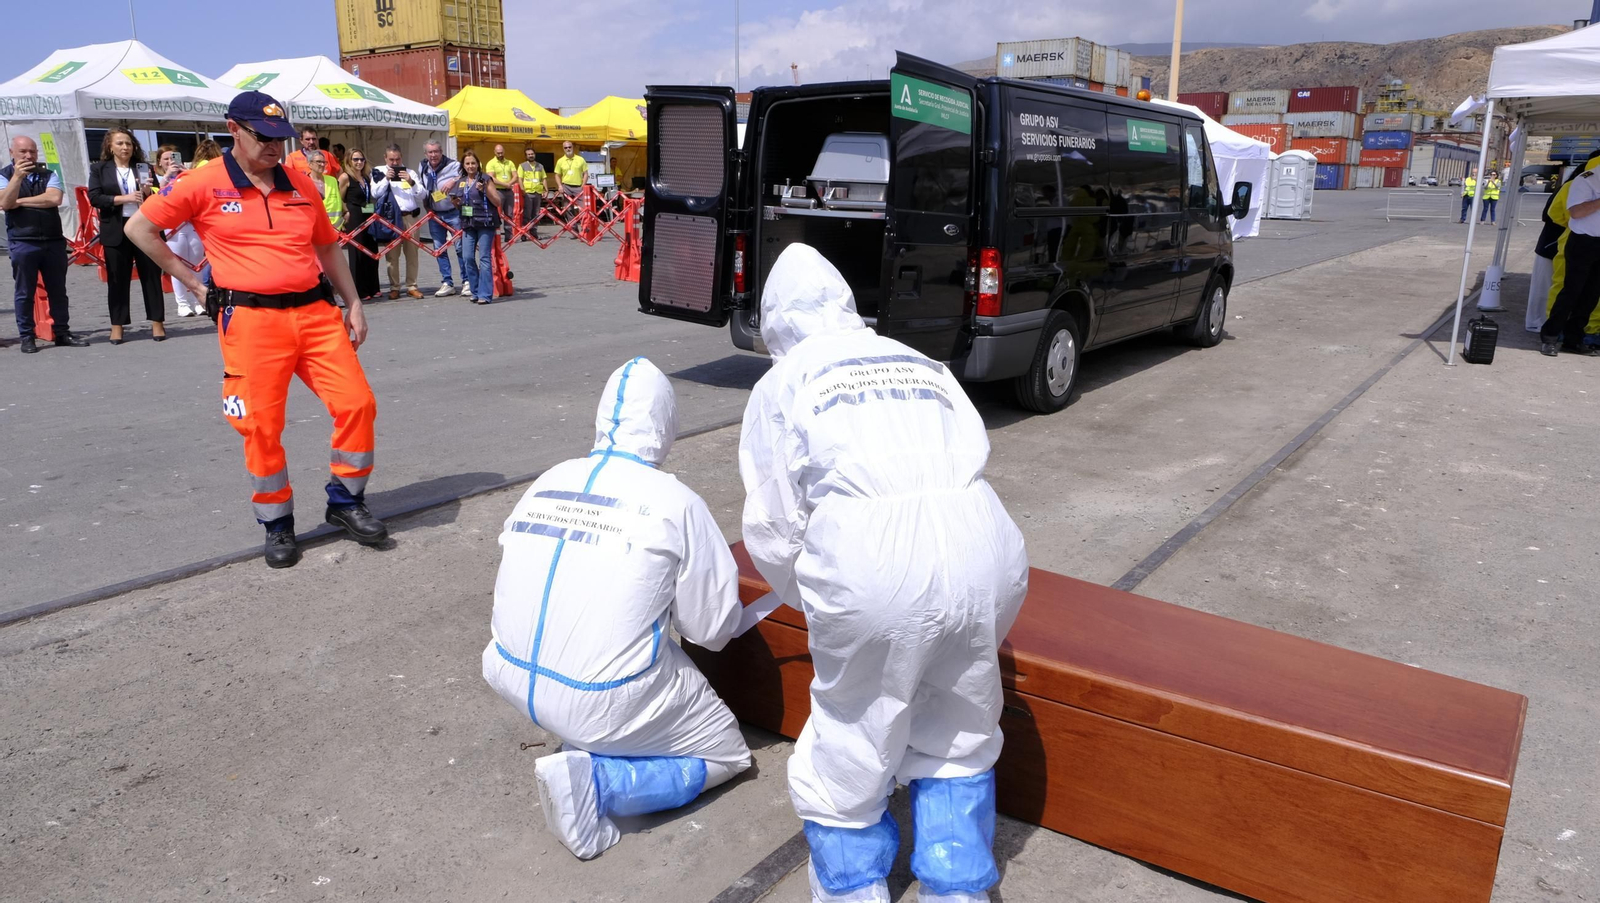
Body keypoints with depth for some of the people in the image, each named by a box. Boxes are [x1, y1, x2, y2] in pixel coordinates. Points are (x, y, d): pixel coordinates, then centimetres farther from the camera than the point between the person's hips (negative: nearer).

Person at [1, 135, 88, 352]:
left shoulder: (49, 175, 8)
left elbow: (54, 198, -9)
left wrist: (20, 202, -5)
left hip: (54, 240, 2)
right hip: (22, 242, -2)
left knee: (58, 290, 8)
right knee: (24, 292, 2)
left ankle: (62, 332, 16)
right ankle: (26, 337, 8)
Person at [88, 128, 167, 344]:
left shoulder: (144, 167, 9)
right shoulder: (99, 169, 7)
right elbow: (94, 197, -4)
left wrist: (149, 192, -11)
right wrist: (123, 199, -15)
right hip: (116, 231, 0)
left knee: (151, 275, 2)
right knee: (117, 279, 3)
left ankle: (157, 322, 9)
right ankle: (117, 325, 9)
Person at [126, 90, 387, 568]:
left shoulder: (300, 184, 12)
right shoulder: (205, 184, 0)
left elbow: (328, 247, 21)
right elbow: (140, 228, 7)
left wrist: (353, 304, 15)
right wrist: (192, 280, 4)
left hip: (316, 311, 4)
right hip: (251, 319, -3)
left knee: (356, 402, -4)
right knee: (262, 425, -1)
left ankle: (346, 501, 15)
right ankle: (276, 524, 17)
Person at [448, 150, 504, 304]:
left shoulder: (485, 179, 0)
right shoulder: (460, 182, 14)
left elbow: (497, 202, -3)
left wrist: (485, 190, -16)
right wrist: (456, 203, 2)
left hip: (485, 223, -5)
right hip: (468, 223, 5)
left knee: (484, 258, -7)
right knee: (468, 258, 0)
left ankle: (485, 294, -6)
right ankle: (475, 291, 12)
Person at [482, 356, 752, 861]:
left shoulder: (545, 483, 2)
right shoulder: (675, 502, -12)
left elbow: (520, 586, 12)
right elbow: (714, 629, -6)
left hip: (511, 680, 7)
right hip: (601, 702, -6)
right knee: (727, 755, 14)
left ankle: (580, 744, 14)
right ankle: (593, 779, -7)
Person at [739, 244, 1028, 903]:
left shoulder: (780, 385, 17)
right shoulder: (924, 365, 26)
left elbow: (771, 528, 14)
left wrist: (810, 600, 32)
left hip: (869, 564, -3)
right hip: (981, 546, 4)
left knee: (848, 759, 16)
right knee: (959, 744, 23)